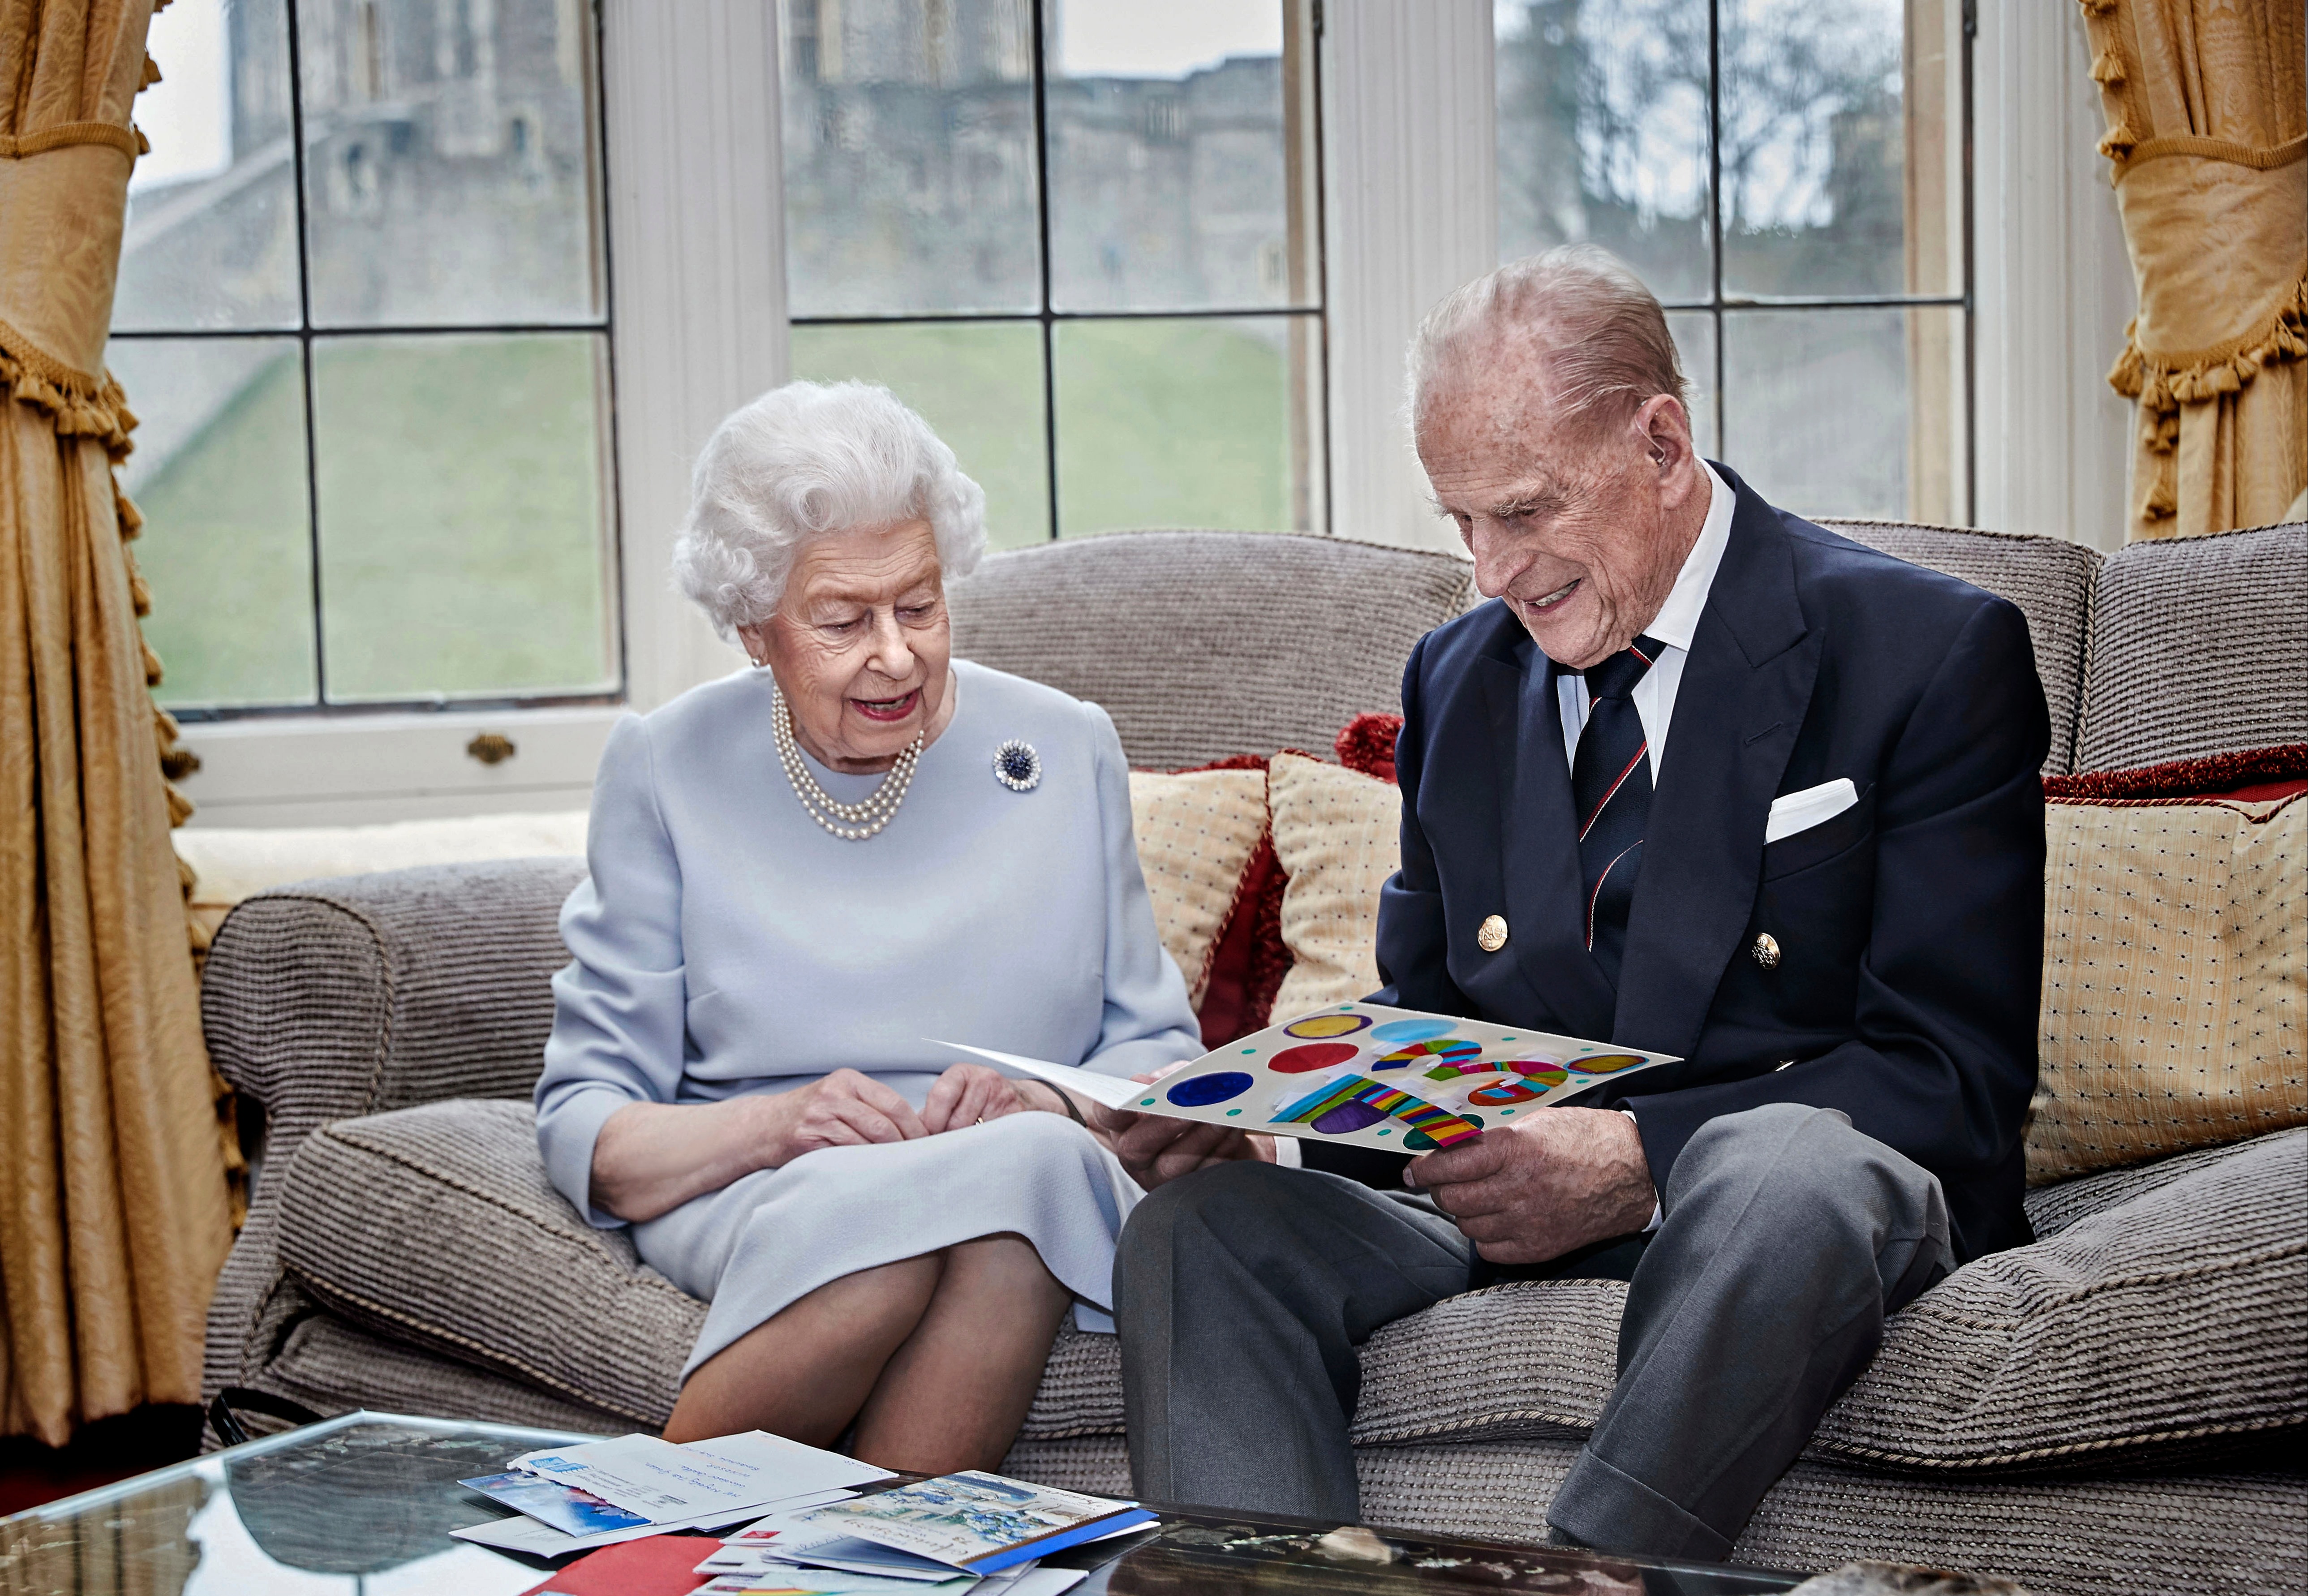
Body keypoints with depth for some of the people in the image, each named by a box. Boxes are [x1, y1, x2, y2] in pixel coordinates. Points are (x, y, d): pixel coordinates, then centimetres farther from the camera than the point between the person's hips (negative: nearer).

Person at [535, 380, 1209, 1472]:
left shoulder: (1067, 752, 10)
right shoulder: (665, 770, 6)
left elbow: (1157, 1052, 13)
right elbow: (584, 1128, 3)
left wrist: (1049, 1105, -10)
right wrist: (776, 1123, -17)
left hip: (1044, 1184, 1)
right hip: (753, 1202, -1)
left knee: (1035, 1163, -37)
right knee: (881, 1207, -38)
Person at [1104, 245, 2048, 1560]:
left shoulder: (1935, 655, -4)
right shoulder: (1458, 675, 15)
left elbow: (1956, 1076, -10)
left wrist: (1641, 1158, -24)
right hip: (1507, 1189, 5)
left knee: (1787, 1170, -40)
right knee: (1201, 1224, -22)